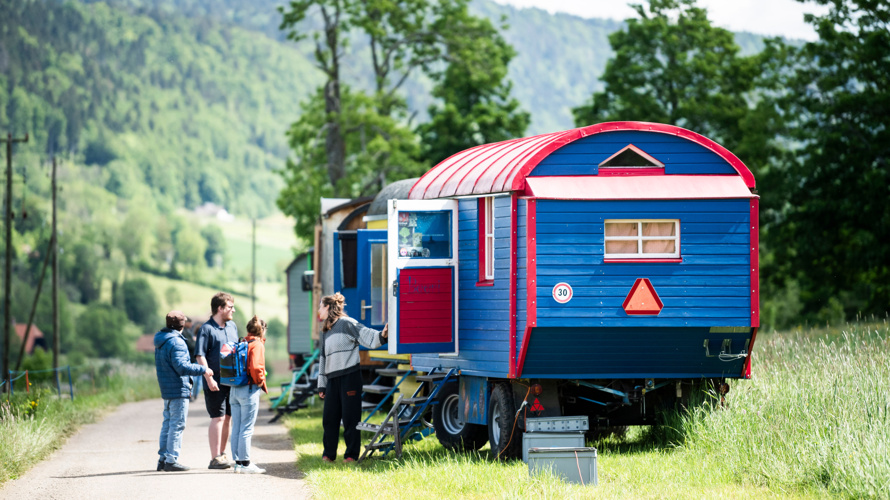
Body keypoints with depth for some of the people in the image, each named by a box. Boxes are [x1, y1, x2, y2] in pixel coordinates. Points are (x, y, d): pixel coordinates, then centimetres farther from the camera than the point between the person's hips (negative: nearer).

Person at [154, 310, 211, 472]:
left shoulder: (160, 341, 13)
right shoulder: (176, 342, -17)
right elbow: (181, 367, -23)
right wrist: (203, 370, -17)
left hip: (166, 391, 9)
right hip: (178, 390, -9)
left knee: (167, 424, 14)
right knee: (177, 425, -6)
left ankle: (163, 459, 16)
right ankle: (171, 460, -6)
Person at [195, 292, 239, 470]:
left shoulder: (232, 326, 13)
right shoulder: (206, 329, -9)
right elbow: (200, 356, -14)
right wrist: (209, 378, -20)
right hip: (216, 382, -7)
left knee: (227, 418, 11)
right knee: (218, 418, -7)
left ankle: (222, 454, 21)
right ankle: (215, 458, -5)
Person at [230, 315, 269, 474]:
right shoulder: (257, 345, -9)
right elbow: (256, 367, -22)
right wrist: (261, 383, -7)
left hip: (234, 389, 7)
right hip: (249, 389, -7)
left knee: (236, 428, 9)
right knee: (247, 429, -5)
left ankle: (238, 461, 13)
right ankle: (245, 463, -4)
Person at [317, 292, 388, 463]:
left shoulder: (347, 324, -3)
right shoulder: (325, 331, 20)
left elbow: (366, 335, -14)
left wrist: (381, 335, -36)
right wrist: (321, 385, 20)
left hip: (350, 376, -7)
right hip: (332, 379, 7)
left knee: (350, 416, -4)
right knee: (329, 417, 6)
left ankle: (352, 454, 2)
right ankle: (328, 454, 16)